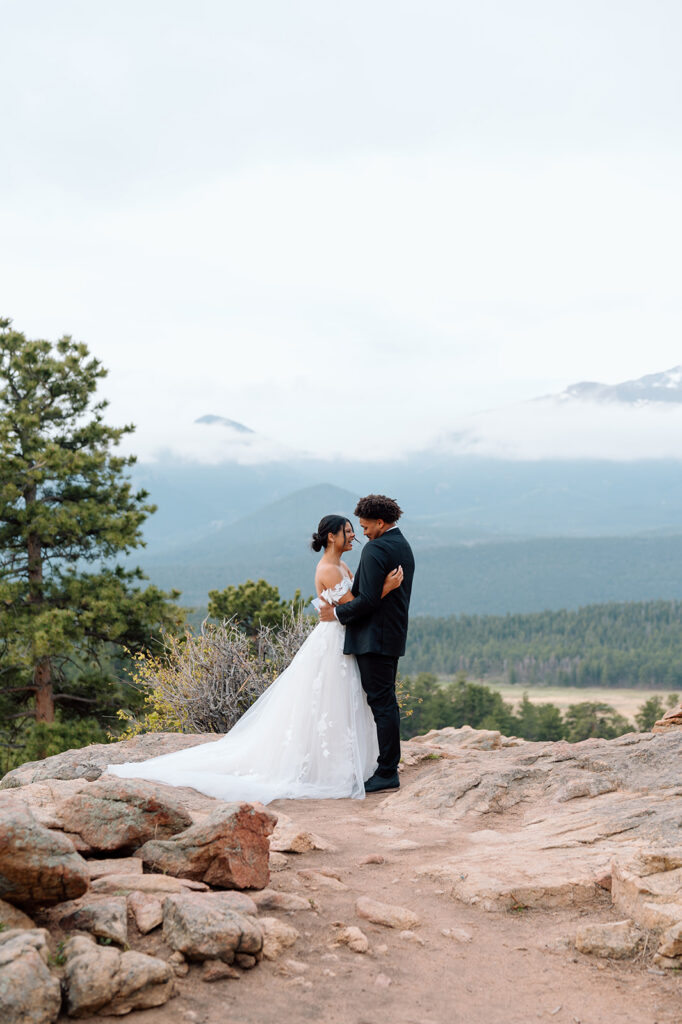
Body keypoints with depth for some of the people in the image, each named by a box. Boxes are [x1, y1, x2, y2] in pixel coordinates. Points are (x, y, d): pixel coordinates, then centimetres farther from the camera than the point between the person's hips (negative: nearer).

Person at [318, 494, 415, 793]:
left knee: (381, 704, -7)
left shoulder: (376, 550, -15)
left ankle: (387, 773, -4)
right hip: (394, 635, 10)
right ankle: (389, 765, 21)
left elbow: (368, 599, -22)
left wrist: (337, 613, -9)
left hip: (374, 639, -10)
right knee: (387, 702, 15)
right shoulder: (403, 547, 16)